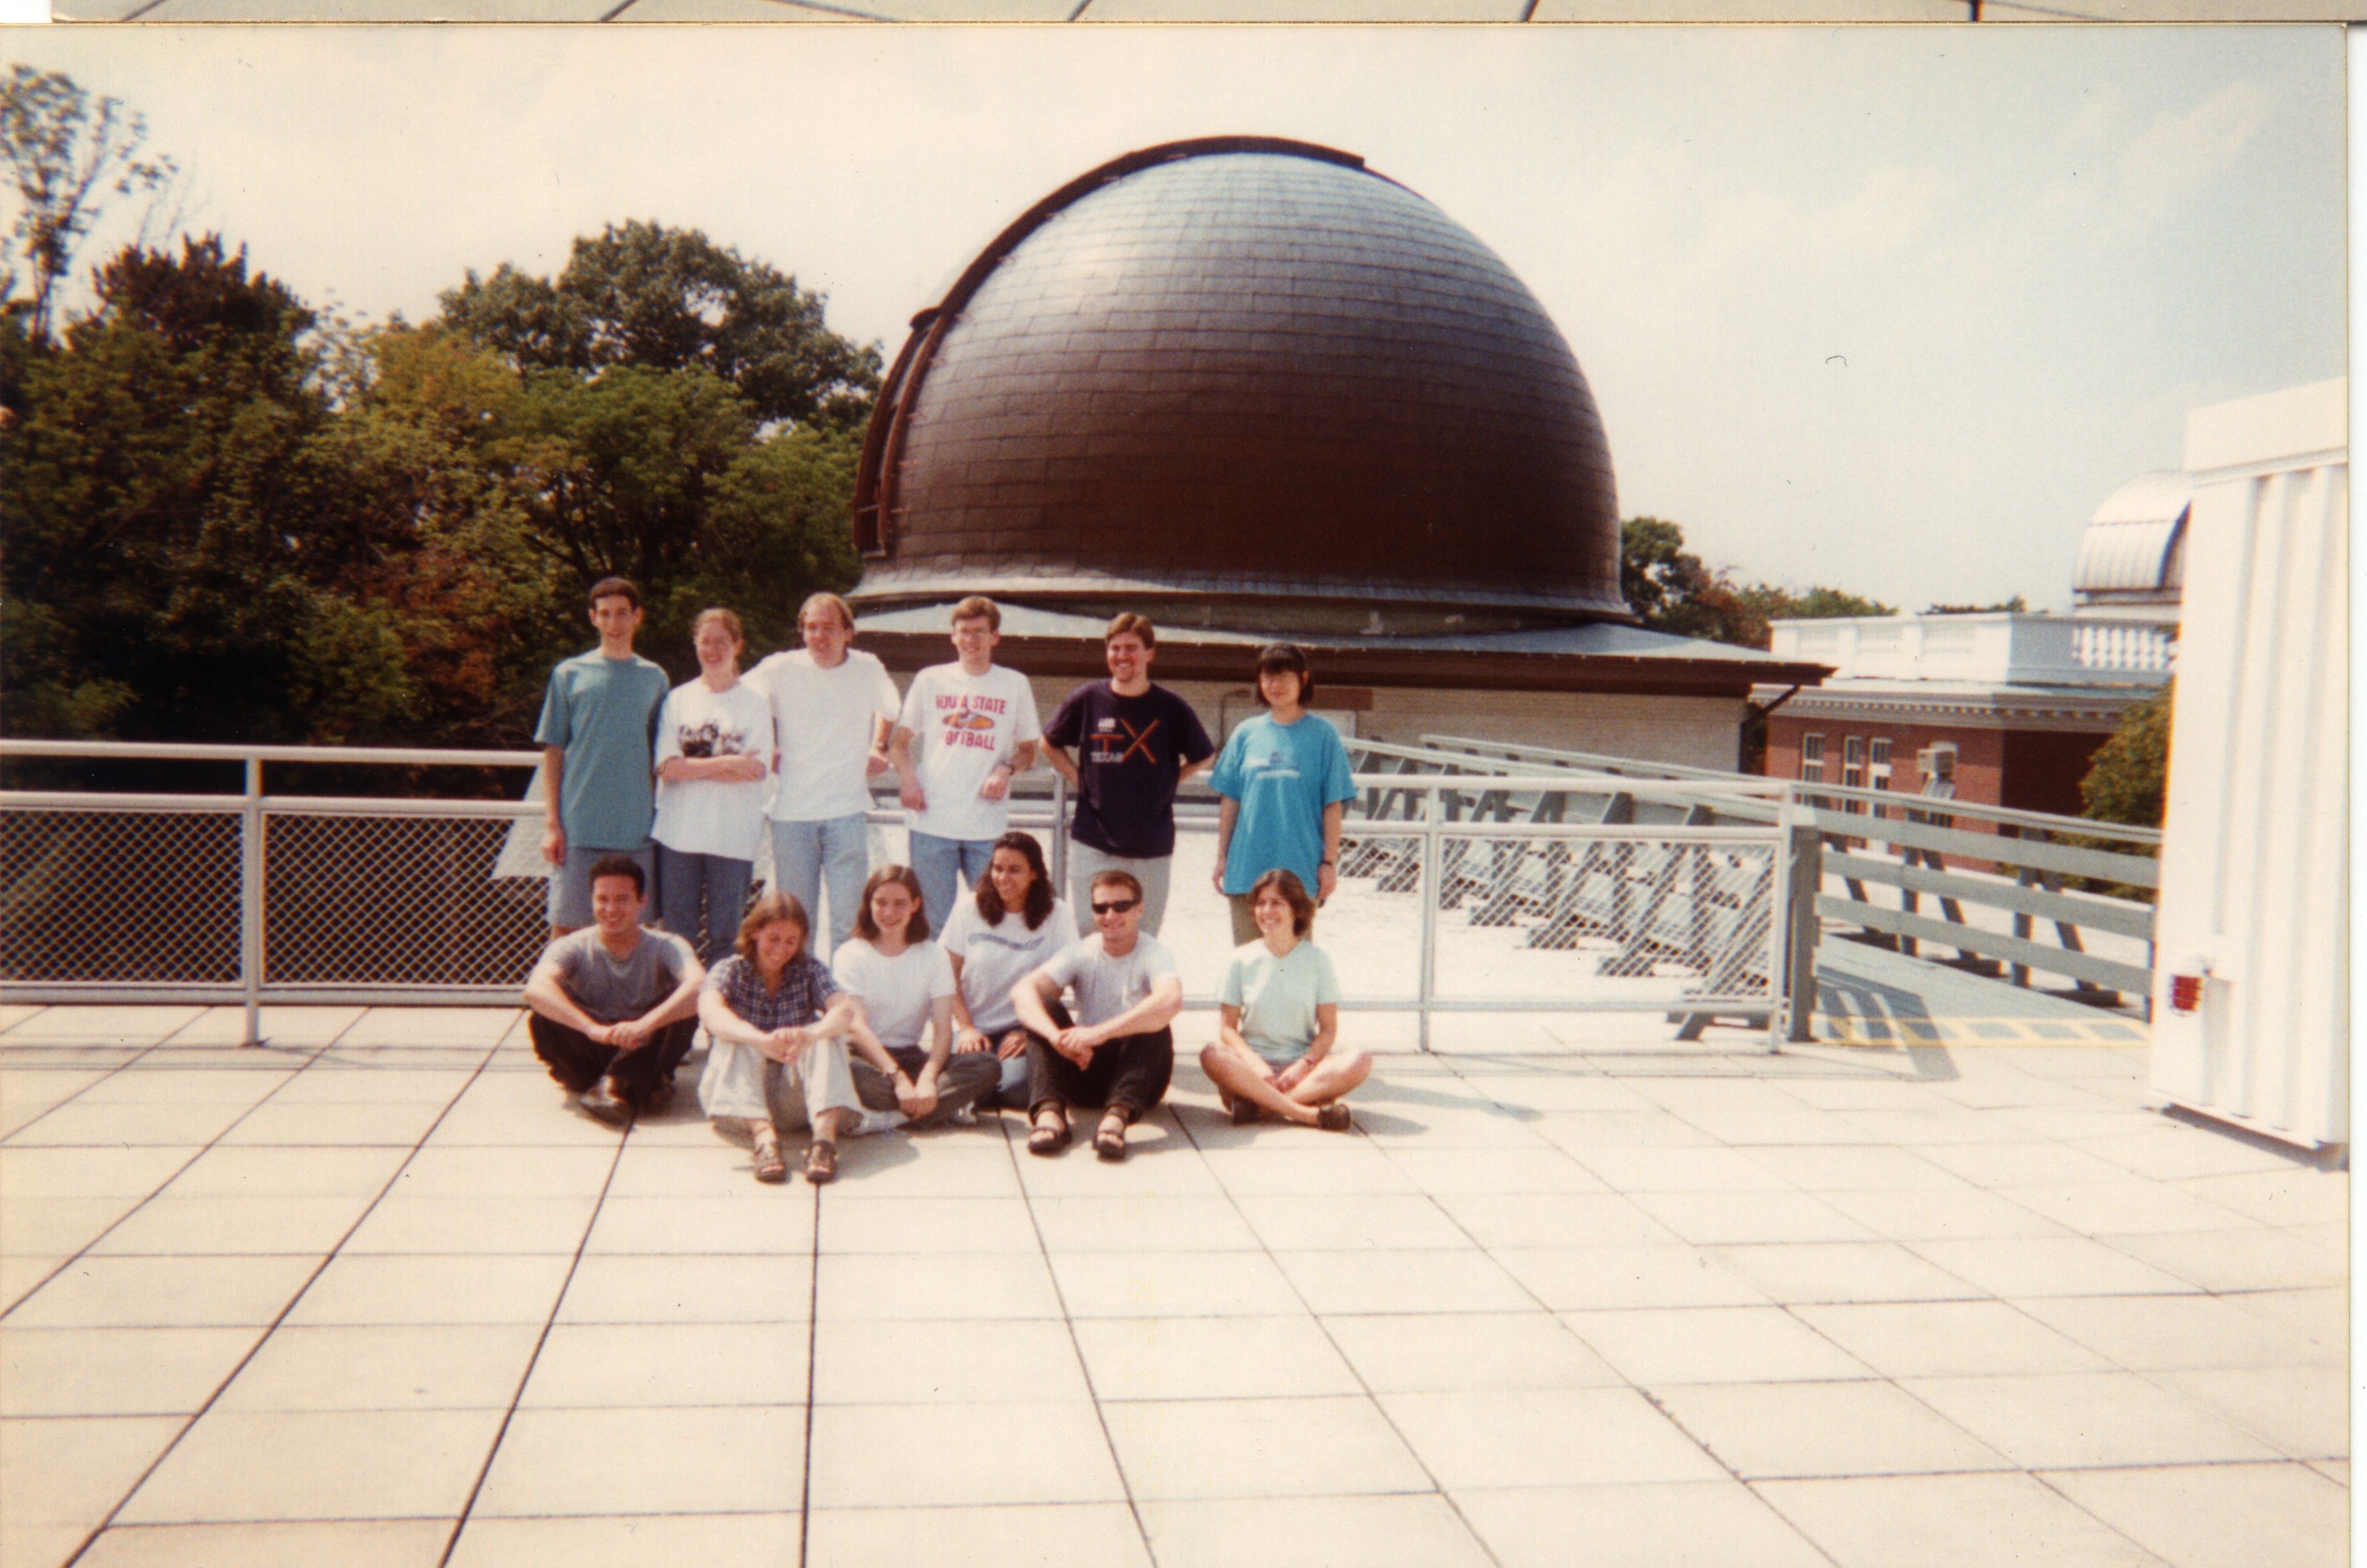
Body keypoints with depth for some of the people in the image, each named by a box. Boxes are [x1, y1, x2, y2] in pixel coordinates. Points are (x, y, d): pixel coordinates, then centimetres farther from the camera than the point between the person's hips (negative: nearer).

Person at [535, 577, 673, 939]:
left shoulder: (654, 678, 11)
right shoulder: (570, 674, 5)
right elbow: (553, 752, 5)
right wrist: (552, 823, -2)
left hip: (635, 829, 2)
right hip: (578, 828, -2)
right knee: (565, 927, -1)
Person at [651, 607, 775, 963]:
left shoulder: (755, 702, 3)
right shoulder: (678, 699, 8)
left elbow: (758, 770, -7)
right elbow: (667, 767, -3)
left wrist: (693, 768, -9)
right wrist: (728, 763, -10)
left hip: (733, 836, -1)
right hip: (678, 831, 2)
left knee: (725, 933, 2)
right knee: (677, 932, 4)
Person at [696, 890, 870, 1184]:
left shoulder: (810, 970, 4)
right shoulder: (730, 971, -1)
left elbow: (845, 1010, -18)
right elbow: (710, 1011, -25)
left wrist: (809, 1035, -42)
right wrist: (763, 1041, -46)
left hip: (794, 1099, 1)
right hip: (739, 1093, -1)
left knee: (827, 1034, -22)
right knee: (737, 1037, -27)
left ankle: (825, 1134, -42)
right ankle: (762, 1134, -47)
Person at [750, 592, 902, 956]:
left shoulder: (869, 670, 4)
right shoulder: (780, 670, -1)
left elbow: (888, 709, 26)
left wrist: (876, 747, 14)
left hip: (848, 812, 0)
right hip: (791, 815, 0)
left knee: (849, 916, -2)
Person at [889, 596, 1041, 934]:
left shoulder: (1015, 684, 9)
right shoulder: (930, 680, 9)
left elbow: (1028, 750, 16)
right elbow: (898, 743, 13)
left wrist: (1006, 770, -5)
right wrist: (907, 778, -6)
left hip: (989, 828, 0)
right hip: (933, 824, 0)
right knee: (933, 921, 3)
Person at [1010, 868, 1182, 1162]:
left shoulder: (1154, 954, -11)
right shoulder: (1081, 953, -2)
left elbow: (1171, 1001, -36)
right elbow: (1021, 991, -19)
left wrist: (1099, 1034, -42)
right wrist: (1057, 1037, -39)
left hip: (1139, 1072, -3)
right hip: (1086, 1071, 3)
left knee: (1155, 1023, -30)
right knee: (1042, 1007, -19)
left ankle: (1118, 1114, -43)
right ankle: (1049, 1112, -36)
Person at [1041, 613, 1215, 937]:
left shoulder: (1170, 707, -2)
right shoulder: (1087, 699, 1)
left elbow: (1202, 758, 13)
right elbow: (1050, 745, 17)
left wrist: (1165, 784, 3)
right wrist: (1080, 780, 5)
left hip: (1151, 847, 0)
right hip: (1093, 843, 0)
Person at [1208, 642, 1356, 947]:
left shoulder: (1322, 734, 0)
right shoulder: (1246, 734, 7)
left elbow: (1333, 805, -1)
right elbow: (1230, 801, 10)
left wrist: (1329, 861, -4)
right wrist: (1222, 857, 9)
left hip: (1301, 868, -3)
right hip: (1246, 869, 3)